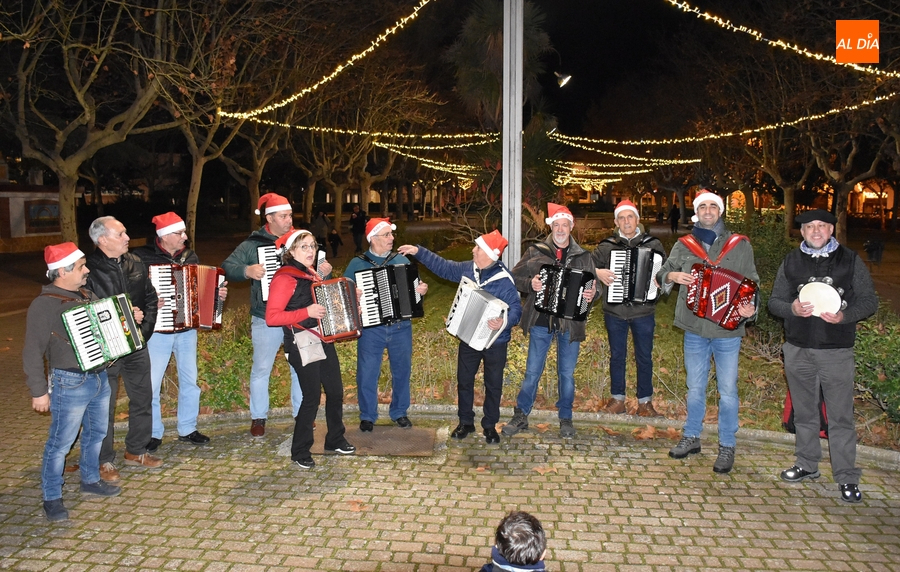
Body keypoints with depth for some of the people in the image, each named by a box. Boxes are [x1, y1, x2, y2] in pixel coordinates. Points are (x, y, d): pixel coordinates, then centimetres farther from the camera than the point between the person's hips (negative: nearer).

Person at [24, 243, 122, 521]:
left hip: (100, 377, 8)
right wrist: (38, 391, -13)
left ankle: (90, 479, 39)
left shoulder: (87, 294, 8)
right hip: (70, 384, -8)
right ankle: (51, 498, 17)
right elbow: (33, 352, -14)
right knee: (60, 442, 3)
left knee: (96, 433, 20)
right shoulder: (44, 305, -16)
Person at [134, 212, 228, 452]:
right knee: (151, 385, 2)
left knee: (189, 380, 11)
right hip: (158, 331, -4)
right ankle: (154, 434, 19)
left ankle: (187, 429, 26)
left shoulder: (190, 256, 6)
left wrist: (217, 293, -3)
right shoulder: (143, 257, -10)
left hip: (187, 330, 4)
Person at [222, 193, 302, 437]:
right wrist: (247, 270, -25)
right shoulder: (253, 244, -1)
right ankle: (258, 417, 22)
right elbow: (227, 268, -6)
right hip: (266, 319, -2)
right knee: (261, 369, 8)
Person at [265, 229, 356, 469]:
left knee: (336, 391, 13)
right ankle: (300, 452, 9)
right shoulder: (285, 278, -14)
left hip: (323, 340, 8)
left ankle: (335, 440, 30)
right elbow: (271, 317, -21)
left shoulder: (312, 274, 11)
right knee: (312, 397, -6)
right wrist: (307, 312, -26)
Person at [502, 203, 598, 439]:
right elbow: (515, 278, 2)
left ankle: (566, 419, 26)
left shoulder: (583, 257, 5)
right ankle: (520, 416, 19)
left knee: (566, 373, 10)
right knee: (532, 372, 6)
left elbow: (592, 286, 9)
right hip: (541, 322, -1)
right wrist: (530, 284, -17)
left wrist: (591, 294, -13)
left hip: (570, 324, 1)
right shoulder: (535, 252, 1)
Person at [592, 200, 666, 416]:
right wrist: (597, 272, -17)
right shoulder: (607, 246, 1)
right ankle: (617, 398, 26)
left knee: (644, 358, 9)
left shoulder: (653, 244, 0)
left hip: (644, 311, -1)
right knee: (617, 356, 13)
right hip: (615, 312, 1)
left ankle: (645, 401, 22)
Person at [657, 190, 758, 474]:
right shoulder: (684, 245, 5)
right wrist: (671, 276, -14)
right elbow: (663, 273, 9)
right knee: (695, 388, 15)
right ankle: (691, 437, 29)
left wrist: (750, 307, -19)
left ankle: (727, 446, 19)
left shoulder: (740, 246, 0)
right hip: (695, 329, 2)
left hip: (727, 330, -2)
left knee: (728, 391, 6)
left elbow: (752, 283, 0)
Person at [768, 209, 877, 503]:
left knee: (841, 416, -1)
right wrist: (792, 308, -15)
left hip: (837, 351, -3)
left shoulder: (850, 261, 1)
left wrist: (844, 315, -18)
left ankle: (847, 478, 9)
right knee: (804, 412, 14)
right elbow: (774, 301, 8)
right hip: (798, 350, 3)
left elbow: (869, 301, 2)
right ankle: (807, 465, 29)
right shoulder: (790, 262, 8)